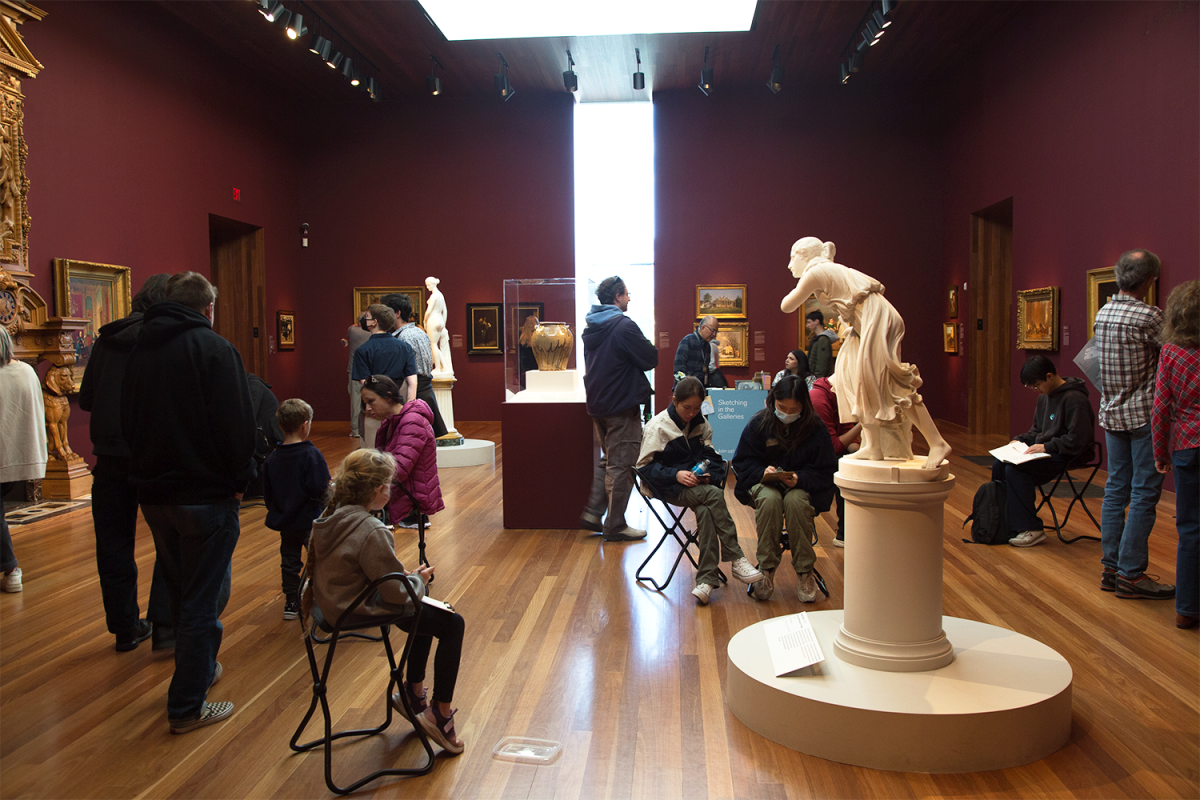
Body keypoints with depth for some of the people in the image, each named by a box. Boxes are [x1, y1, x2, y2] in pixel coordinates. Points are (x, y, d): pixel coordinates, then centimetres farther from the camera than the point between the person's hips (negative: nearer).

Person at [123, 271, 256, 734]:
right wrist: (239, 480, -7)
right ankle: (187, 706, 9)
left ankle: (200, 668, 39)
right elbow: (236, 423, -19)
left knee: (179, 592, 22)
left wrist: (148, 470, 17)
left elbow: (128, 421, 14)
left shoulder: (141, 349, 8)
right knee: (200, 600, 2)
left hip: (153, 493, 7)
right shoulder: (213, 348, -13)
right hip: (205, 495, -7)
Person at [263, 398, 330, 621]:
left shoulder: (272, 458, -1)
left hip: (284, 520, 5)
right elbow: (320, 489, -24)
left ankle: (291, 604, 19)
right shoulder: (312, 455, -18)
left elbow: (267, 493, 6)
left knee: (289, 561, 14)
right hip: (310, 520, -5)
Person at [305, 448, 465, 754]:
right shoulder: (371, 531, -28)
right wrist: (419, 579, -3)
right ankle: (440, 716, 8)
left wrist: (408, 575, 8)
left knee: (426, 609, 27)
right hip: (361, 612, -9)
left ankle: (413, 695, 35)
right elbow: (397, 592, -22)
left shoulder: (331, 517, -1)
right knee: (453, 625, 0)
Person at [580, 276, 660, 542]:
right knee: (621, 466, 0)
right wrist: (648, 348, 6)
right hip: (621, 406, -8)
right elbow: (651, 359, -14)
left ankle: (592, 513, 17)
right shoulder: (624, 326, -16)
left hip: (597, 405, 8)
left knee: (608, 460, 20)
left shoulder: (591, 328, 10)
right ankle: (615, 527, 7)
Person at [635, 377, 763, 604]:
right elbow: (644, 466, -7)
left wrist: (708, 473, -10)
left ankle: (707, 578, -32)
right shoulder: (657, 426, -3)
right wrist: (675, 474, -21)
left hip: (698, 484, 4)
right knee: (714, 495, -32)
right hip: (671, 488, -4)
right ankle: (736, 559, -27)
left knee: (705, 511, -33)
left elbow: (711, 456, 14)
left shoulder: (701, 424, 12)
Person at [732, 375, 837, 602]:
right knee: (769, 499, -35)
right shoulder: (758, 424, -2)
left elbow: (824, 470, -3)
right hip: (764, 483, 0)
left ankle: (805, 572, -23)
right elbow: (742, 462, 2)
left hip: (801, 486, 0)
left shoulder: (815, 428, -4)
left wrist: (800, 479, -22)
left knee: (795, 500, -36)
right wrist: (762, 472, -19)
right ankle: (767, 570, -25)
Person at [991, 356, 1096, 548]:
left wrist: (1047, 447, -23)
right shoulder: (1044, 397, 13)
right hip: (1047, 451, 9)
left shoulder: (1074, 398, -17)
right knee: (999, 465, -6)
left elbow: (1078, 439, -22)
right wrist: (1020, 440, 5)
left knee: (1016, 469, -27)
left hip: (1069, 456, -9)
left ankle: (1030, 530, -20)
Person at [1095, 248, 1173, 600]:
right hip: (1143, 415, -7)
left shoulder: (1102, 314, 7)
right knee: (1144, 494, -2)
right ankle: (1131, 574, 1)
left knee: (1116, 489, 11)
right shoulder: (1147, 317, -16)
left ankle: (1110, 567, 15)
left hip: (1111, 413, 7)